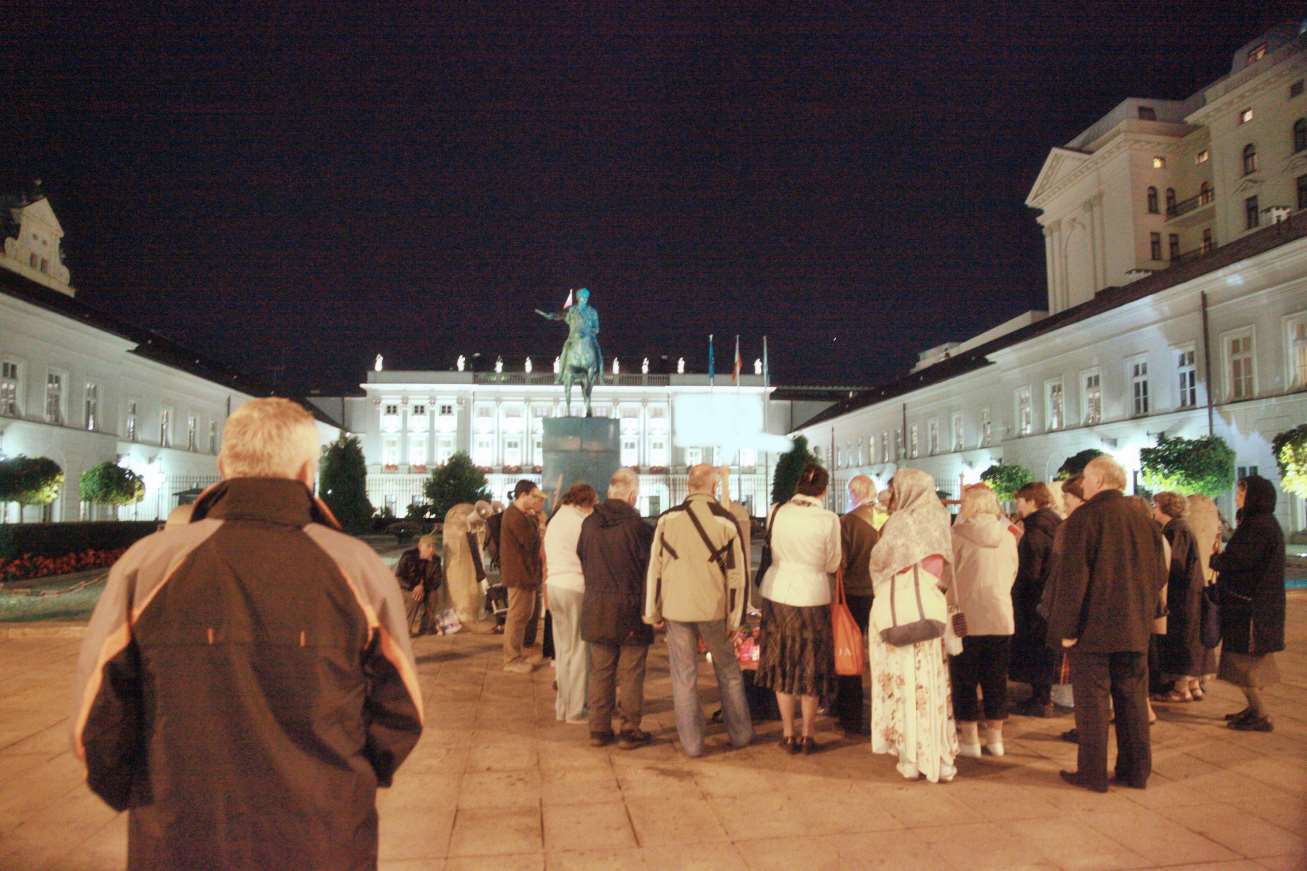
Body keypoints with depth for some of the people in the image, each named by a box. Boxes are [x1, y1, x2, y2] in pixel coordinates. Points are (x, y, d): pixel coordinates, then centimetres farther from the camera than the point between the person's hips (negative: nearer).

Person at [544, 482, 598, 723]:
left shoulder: (555, 520, 17)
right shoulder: (581, 521, -10)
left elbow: (548, 559, 17)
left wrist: (549, 585, 17)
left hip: (554, 586, 8)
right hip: (576, 587, -8)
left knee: (563, 649, 15)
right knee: (579, 650, 0)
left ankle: (562, 705, 22)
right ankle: (576, 710, 4)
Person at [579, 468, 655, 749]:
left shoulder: (589, 523, 1)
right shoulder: (637, 525, -14)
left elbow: (582, 560, 11)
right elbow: (650, 567, -10)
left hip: (595, 607, 5)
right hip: (630, 608, -4)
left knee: (600, 671, 13)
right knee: (630, 673, 6)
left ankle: (599, 729, 19)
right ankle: (630, 731, 11)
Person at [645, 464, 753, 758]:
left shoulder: (668, 518, -3)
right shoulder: (726, 521, -5)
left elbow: (654, 568, 0)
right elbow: (736, 573, -3)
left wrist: (652, 612, 8)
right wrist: (735, 618, 4)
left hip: (676, 609, 0)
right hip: (714, 609, 0)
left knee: (684, 676, 9)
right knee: (728, 670, 17)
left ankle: (692, 742, 15)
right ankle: (741, 733, 28)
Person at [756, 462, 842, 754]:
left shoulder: (776, 512, -6)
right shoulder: (829, 520, -13)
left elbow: (776, 553, 6)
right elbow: (832, 564, -3)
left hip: (776, 594, 2)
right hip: (811, 596, -2)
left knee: (783, 665, 14)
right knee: (810, 668, 13)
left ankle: (788, 735, 20)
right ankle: (807, 736, 21)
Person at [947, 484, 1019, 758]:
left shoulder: (959, 534, -11)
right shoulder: (1008, 537, 3)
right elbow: (1012, 575, 14)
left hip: (966, 618, -4)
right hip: (1001, 617, 4)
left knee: (964, 680, 6)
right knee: (996, 680, 13)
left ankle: (969, 739, 11)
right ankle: (995, 738, 20)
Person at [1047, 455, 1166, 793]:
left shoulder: (1083, 518, -13)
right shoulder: (1144, 521, 6)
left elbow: (1072, 577, -17)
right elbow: (1159, 575, 11)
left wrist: (1067, 627, -12)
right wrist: (1142, 610, 19)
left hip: (1093, 627, -6)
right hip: (1135, 628, 6)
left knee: (1092, 701, 2)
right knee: (1132, 700, 14)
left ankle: (1093, 772, 9)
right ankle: (1136, 770, 23)